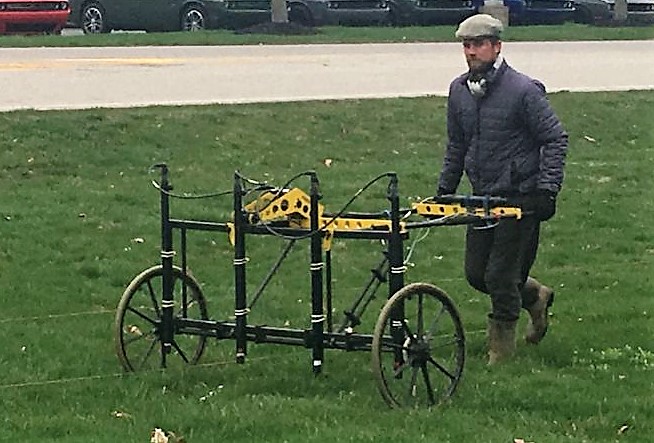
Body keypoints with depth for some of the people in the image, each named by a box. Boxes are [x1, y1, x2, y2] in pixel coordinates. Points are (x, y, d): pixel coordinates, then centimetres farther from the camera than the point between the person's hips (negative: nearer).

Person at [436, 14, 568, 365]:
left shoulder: (523, 90, -14)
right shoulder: (459, 91, 6)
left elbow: (556, 139, -10)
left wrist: (548, 189, -15)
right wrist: (444, 189, 17)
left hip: (519, 198, -7)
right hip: (482, 197, 7)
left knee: (500, 276, -5)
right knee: (476, 274, 9)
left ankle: (501, 349, 14)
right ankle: (535, 296, 34)